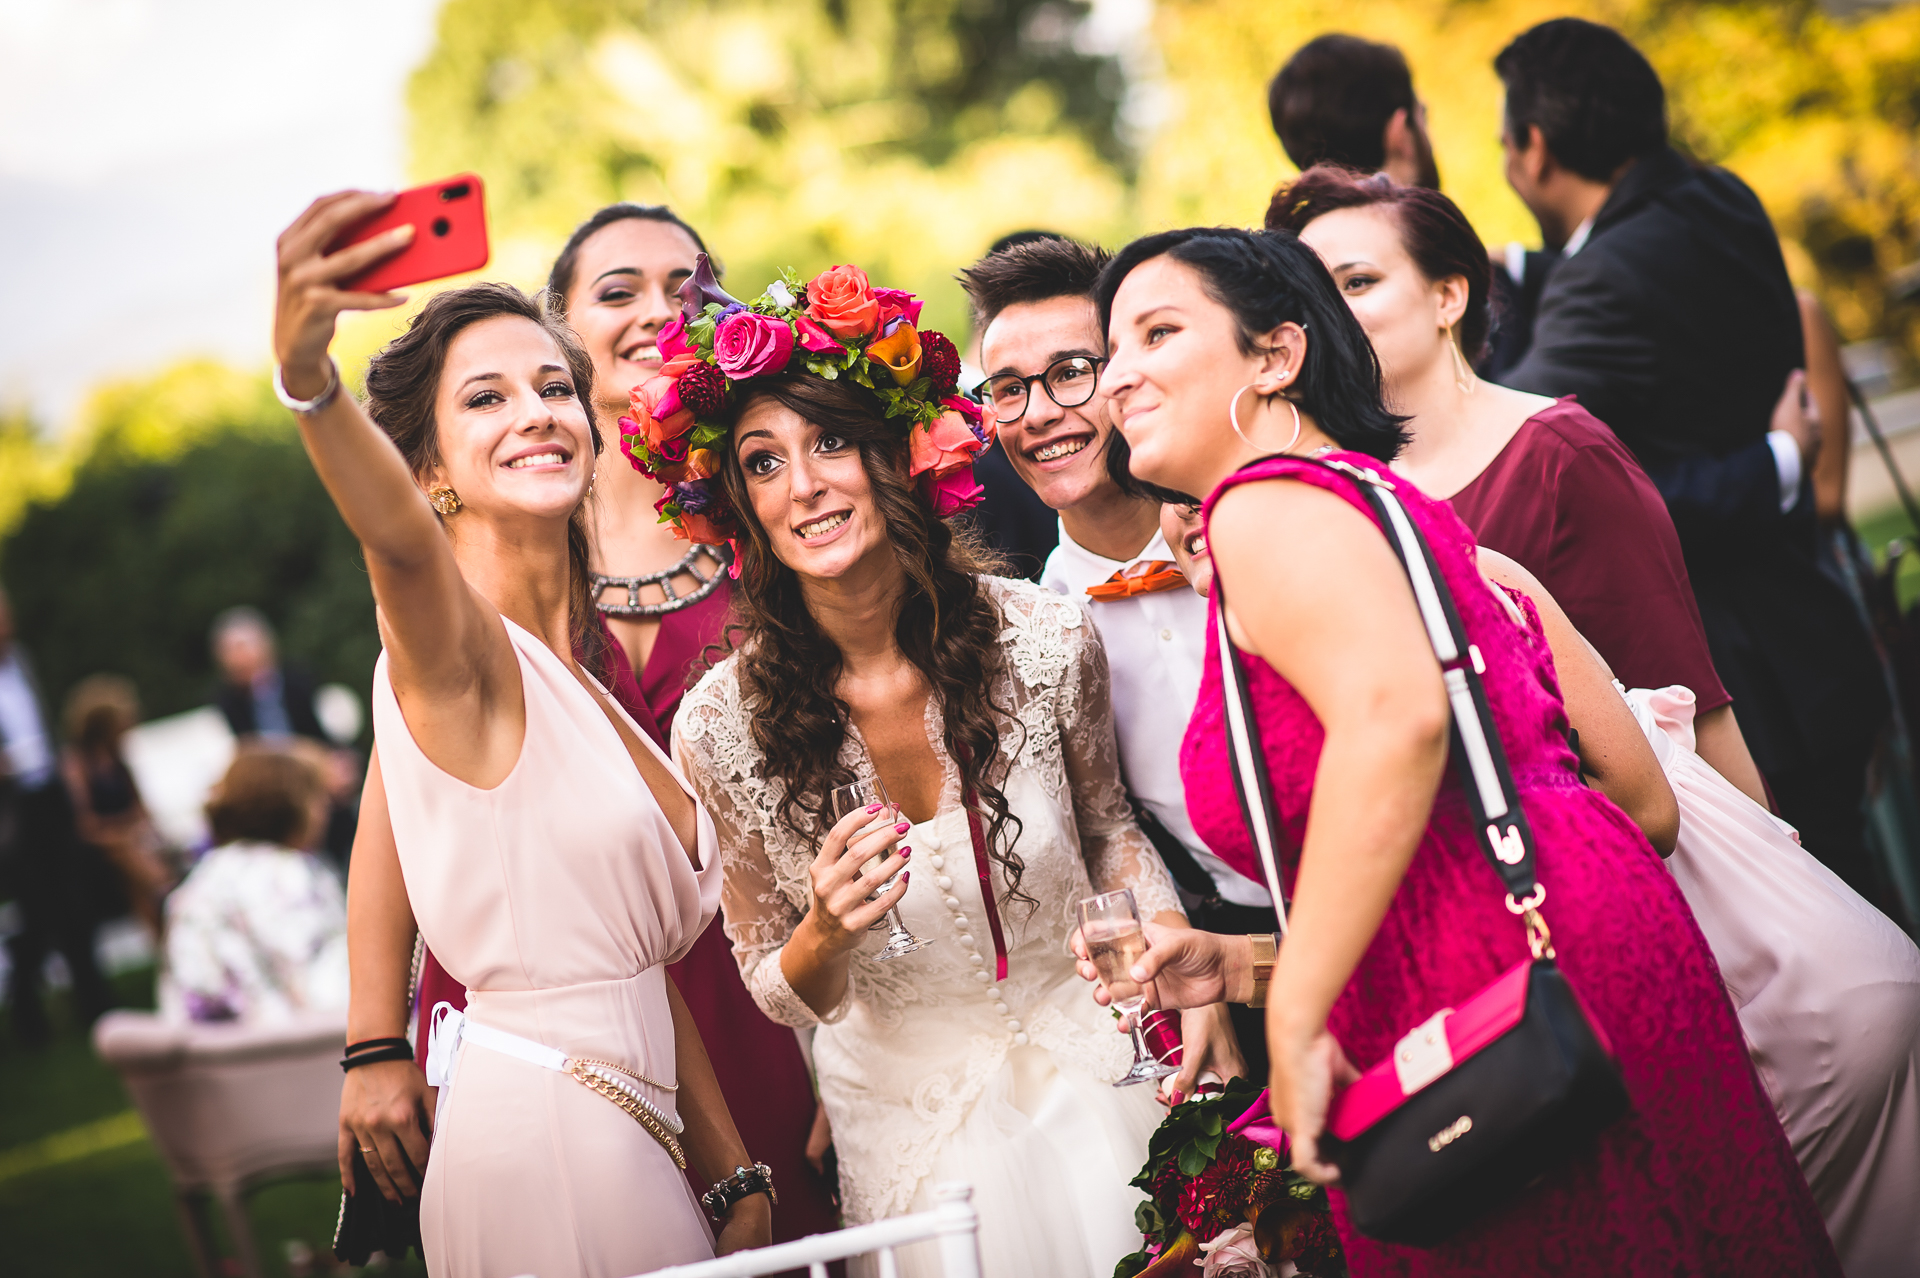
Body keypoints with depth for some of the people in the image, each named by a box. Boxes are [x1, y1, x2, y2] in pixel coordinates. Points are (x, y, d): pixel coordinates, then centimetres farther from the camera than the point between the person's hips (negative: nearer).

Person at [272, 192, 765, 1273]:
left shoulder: (577, 670, 15)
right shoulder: (452, 647, -9)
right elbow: (396, 538, -34)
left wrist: (740, 1182, 15)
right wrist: (304, 371, -54)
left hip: (626, 1130, 8)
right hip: (537, 1134, -8)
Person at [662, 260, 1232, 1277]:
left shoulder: (1047, 641, -14)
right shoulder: (722, 728, -17)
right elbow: (776, 991, -5)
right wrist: (825, 936, -27)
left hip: (1095, 1070, 1)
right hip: (914, 1124, -1)